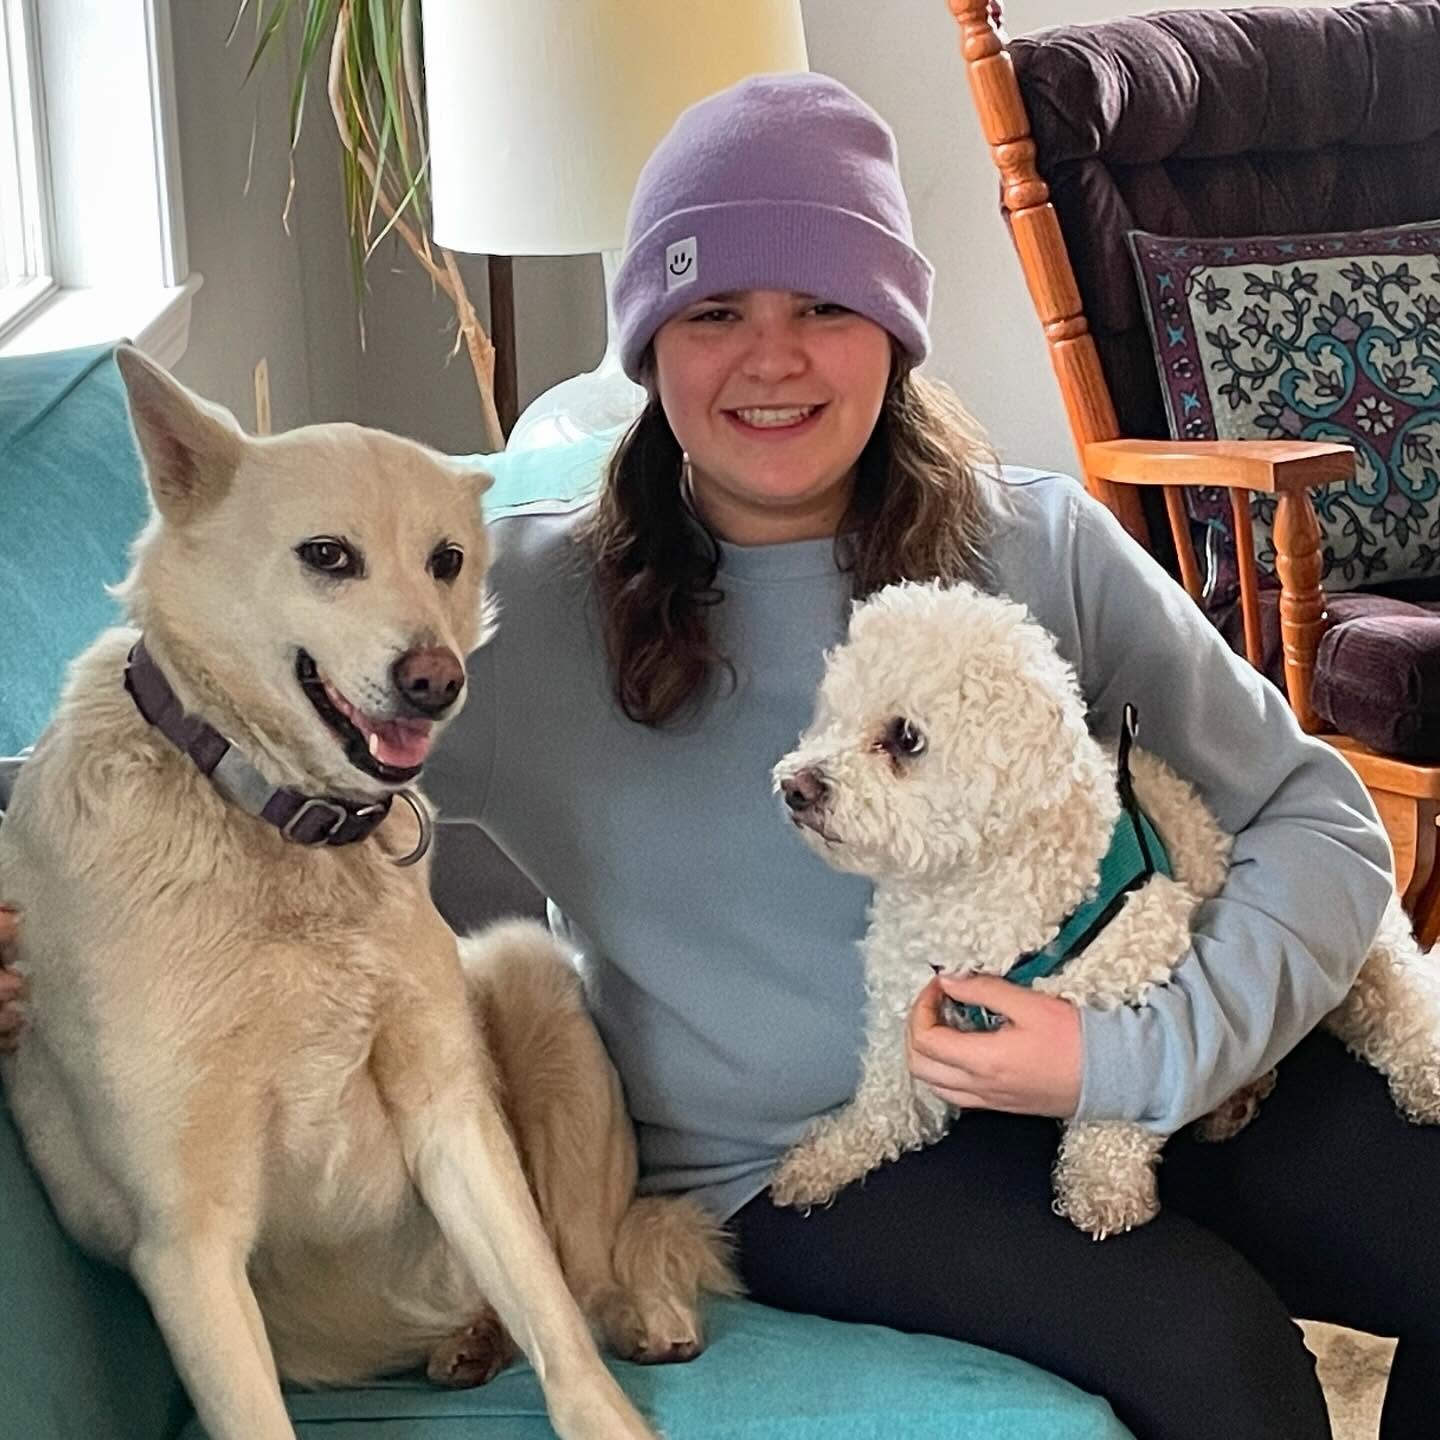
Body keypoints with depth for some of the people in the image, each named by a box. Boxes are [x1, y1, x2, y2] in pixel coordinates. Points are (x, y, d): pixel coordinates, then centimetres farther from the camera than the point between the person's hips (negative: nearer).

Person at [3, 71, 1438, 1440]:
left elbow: (1318, 815, -3)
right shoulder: (528, 608, -7)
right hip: (798, 1159, -3)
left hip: (1123, 1067, 3)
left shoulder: (1039, 547, -4)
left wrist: (1142, 1051, -18)